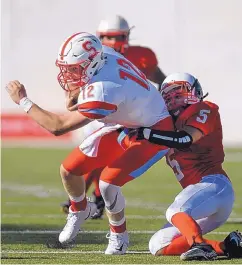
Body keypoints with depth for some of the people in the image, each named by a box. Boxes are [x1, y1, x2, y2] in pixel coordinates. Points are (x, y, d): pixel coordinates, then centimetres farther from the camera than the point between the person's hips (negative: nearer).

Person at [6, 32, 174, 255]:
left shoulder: (103, 91, -40)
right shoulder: (103, 55, -19)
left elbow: (58, 126, -35)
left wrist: (23, 101, -26)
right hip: (125, 123, 8)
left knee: (108, 183, -23)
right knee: (69, 169, 3)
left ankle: (119, 236, 5)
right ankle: (80, 211, 35)